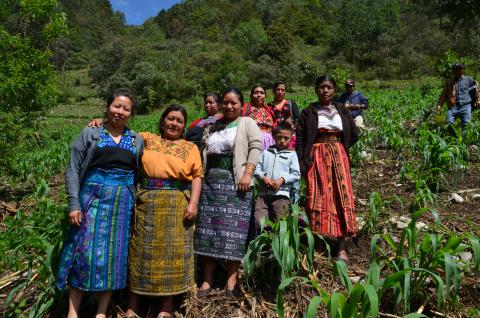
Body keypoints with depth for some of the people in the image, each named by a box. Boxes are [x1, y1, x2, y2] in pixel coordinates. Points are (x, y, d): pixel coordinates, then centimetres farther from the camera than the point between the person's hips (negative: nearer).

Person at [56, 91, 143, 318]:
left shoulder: (137, 141, 10)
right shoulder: (90, 134, 4)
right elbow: (73, 170, 0)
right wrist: (74, 204, -9)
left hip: (123, 204, 2)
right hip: (92, 199, -2)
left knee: (114, 254, 5)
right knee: (85, 251, -2)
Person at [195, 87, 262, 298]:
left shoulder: (247, 123, 6)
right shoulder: (212, 127, 22)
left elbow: (256, 147, -6)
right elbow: (204, 152, 21)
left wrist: (247, 174, -18)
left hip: (235, 181, -5)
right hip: (210, 180, 5)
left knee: (233, 229, -6)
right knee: (208, 228, 3)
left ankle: (232, 280, 2)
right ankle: (207, 279, 10)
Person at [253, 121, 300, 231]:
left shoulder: (292, 154, 9)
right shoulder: (266, 152, 14)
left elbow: (296, 174, 3)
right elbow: (257, 168, 9)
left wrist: (282, 179, -10)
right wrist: (263, 177, -9)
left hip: (281, 193, -1)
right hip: (263, 192, 2)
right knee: (258, 221, -4)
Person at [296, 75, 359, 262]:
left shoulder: (342, 111, 10)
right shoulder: (308, 112, 1)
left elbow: (354, 135, 18)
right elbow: (300, 140, -4)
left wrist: (337, 148, 11)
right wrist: (301, 165, -13)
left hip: (338, 157, 3)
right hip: (316, 158, -2)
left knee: (341, 196, -2)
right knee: (318, 197, -3)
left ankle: (342, 247, 3)